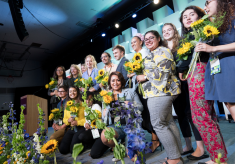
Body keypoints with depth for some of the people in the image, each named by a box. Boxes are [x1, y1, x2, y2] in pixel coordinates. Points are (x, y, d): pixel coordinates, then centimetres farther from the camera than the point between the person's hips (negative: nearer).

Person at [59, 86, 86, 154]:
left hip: (81, 128, -5)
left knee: (73, 150, -17)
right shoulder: (67, 105, 15)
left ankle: (81, 144, 14)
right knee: (62, 149, -7)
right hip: (70, 128, 6)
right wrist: (68, 120, -6)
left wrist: (77, 122, -17)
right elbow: (64, 119, 16)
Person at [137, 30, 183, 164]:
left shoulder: (162, 51, -6)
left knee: (158, 124, -8)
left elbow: (164, 71, -19)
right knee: (168, 122, 12)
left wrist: (145, 77, -12)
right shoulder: (153, 54, 25)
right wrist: (142, 76, 17)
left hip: (161, 91, -10)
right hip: (159, 92, 10)